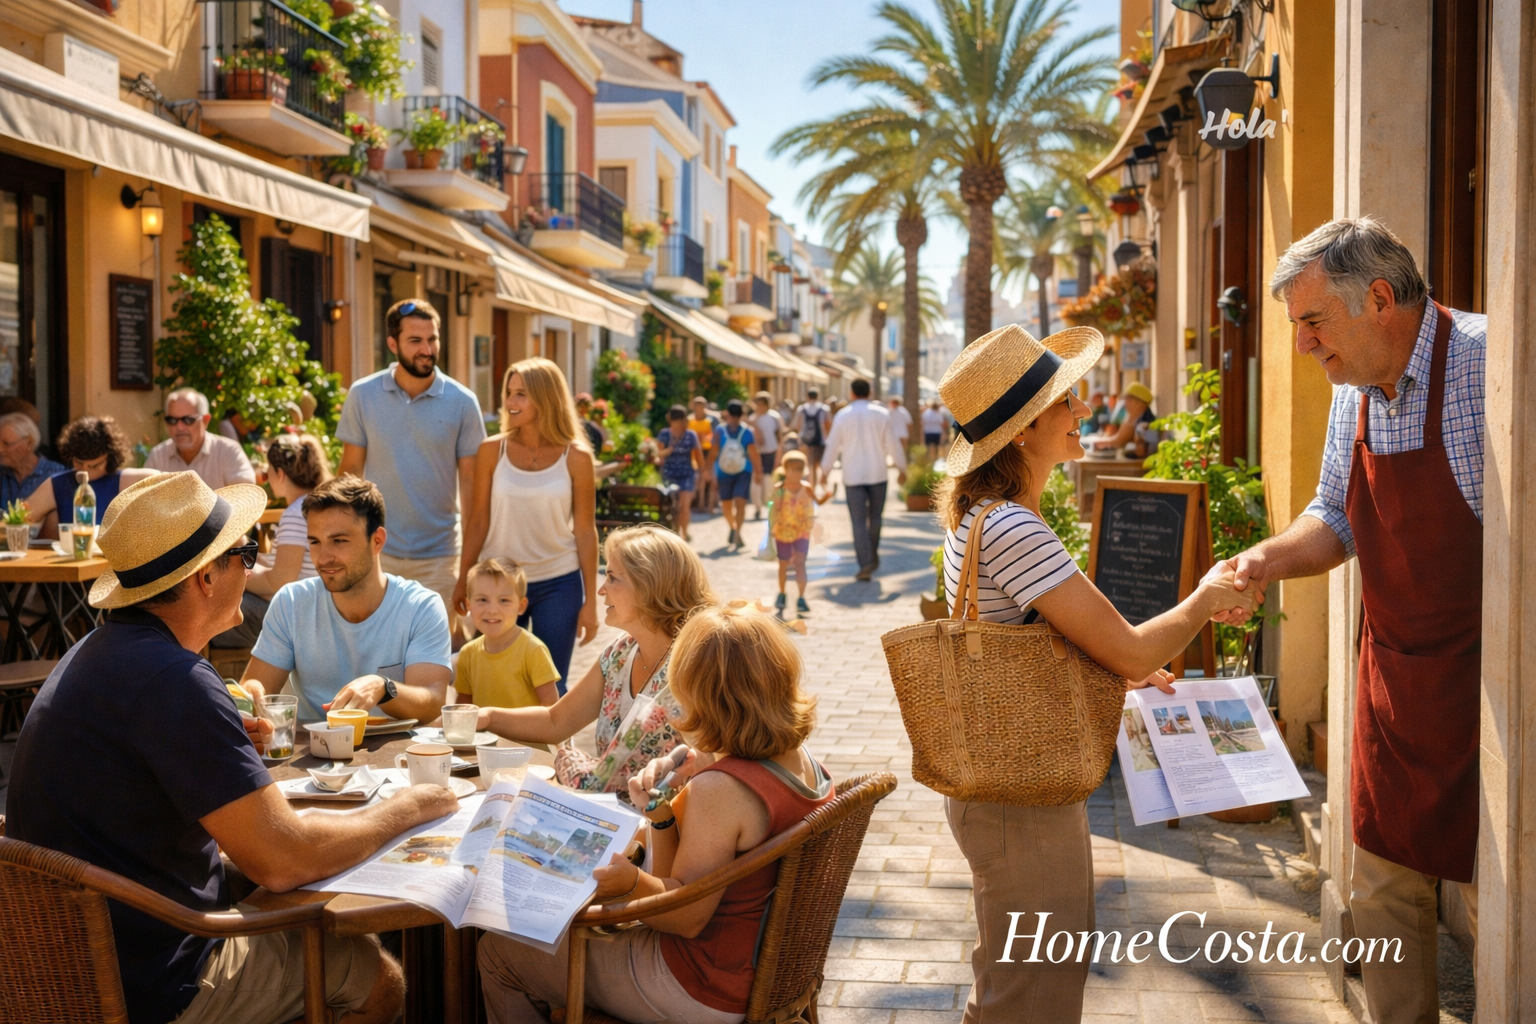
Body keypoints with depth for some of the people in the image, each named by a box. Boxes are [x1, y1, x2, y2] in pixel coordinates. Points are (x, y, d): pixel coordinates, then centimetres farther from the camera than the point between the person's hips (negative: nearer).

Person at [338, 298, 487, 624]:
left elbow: (470, 481, 0)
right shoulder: (363, 395, -1)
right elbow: (350, 470, 4)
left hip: (438, 557, 0)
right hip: (376, 551, 1)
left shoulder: (462, 402, -3)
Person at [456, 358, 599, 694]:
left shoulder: (576, 457, -4)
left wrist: (590, 601, -1)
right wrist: (463, 581, 4)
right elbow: (478, 521, 3)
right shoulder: (492, 450, -2)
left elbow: (585, 531, -1)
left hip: (557, 584, -1)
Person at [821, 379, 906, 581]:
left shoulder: (842, 416, -1)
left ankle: (866, 564, -8)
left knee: (859, 521, 0)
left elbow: (832, 446, 2)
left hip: (853, 476, -1)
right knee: (874, 517, 16)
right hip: (877, 474, 1)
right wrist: (902, 468, 10)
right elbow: (893, 444, 0)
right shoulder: (881, 414, -1)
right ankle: (873, 555, 22)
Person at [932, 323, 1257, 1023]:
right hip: (1024, 806, -10)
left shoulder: (978, 515, 5)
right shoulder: (1013, 530, -27)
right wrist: (1203, 602, -8)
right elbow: (1131, 651, -25)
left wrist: (1116, 668, 12)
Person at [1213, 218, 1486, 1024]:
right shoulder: (1353, 392, 5)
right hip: (1392, 677, 7)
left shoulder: (1488, 364, -19)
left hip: (1482, 678, -7)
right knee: (1381, 888, 15)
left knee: (1490, 899, 2)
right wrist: (1270, 558, -3)